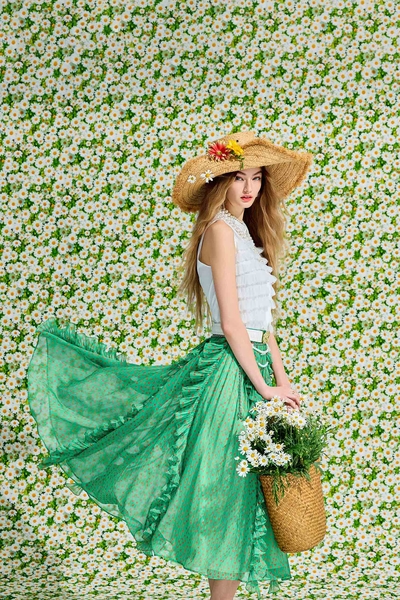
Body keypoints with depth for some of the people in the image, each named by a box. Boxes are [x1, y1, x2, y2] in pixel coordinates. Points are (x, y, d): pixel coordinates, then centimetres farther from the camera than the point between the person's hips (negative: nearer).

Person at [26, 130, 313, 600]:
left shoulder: (246, 232, 17)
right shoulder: (220, 230, -11)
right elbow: (231, 323, -16)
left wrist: (281, 378, 10)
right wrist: (264, 386, -14)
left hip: (250, 366, 9)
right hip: (228, 371, -9)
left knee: (242, 492, 13)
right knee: (228, 491, -3)